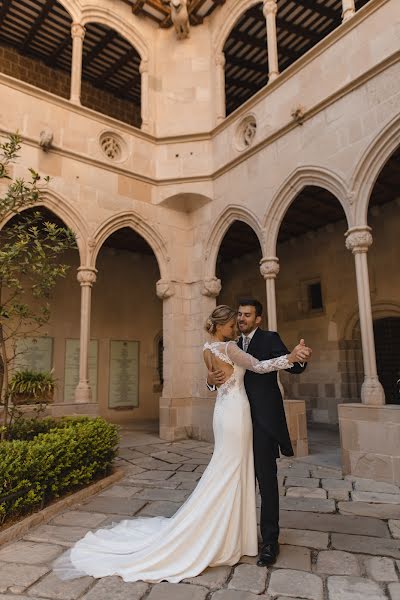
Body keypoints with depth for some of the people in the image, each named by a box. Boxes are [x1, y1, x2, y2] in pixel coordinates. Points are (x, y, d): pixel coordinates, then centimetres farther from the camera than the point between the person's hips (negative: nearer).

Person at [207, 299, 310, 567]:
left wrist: (301, 359, -38)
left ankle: (270, 541, 11)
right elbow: (228, 380, 15)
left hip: (263, 419, -6)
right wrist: (211, 380, -8)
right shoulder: (235, 347, 14)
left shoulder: (270, 339, -4)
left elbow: (291, 366, -14)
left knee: (267, 478, -1)